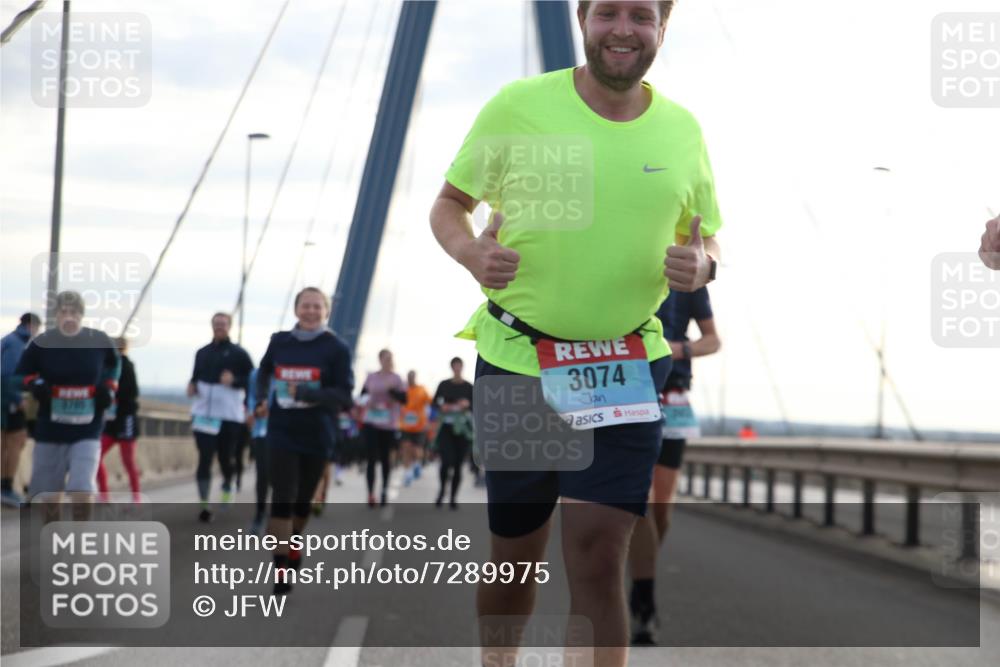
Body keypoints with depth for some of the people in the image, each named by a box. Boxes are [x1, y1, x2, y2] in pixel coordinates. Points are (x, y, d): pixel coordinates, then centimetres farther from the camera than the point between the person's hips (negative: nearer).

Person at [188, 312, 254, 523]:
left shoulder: (239, 353, -1)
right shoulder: (202, 353, 12)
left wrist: (234, 380, -20)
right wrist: (191, 386, 0)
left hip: (229, 415, -3)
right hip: (204, 414, 3)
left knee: (225, 457, 7)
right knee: (204, 458, -5)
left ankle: (227, 487, 39)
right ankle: (204, 504, -4)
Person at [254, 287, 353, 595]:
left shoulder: (336, 348, -9)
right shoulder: (279, 341, 1)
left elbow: (344, 395, -13)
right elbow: (265, 371, 22)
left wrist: (307, 393, -26)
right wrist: (261, 400, 7)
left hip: (317, 435, -1)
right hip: (282, 432, 1)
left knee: (302, 499, 16)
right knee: (282, 499, -11)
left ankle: (294, 543, 43)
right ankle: (281, 567, -9)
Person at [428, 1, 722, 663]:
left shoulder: (682, 129, 4)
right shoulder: (518, 105, -4)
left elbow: (706, 239, 16)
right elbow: (449, 205, 7)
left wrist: (701, 265, -8)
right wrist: (472, 252, -16)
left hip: (629, 370, 1)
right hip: (516, 359, -1)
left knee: (599, 553, -9)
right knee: (515, 551, 10)